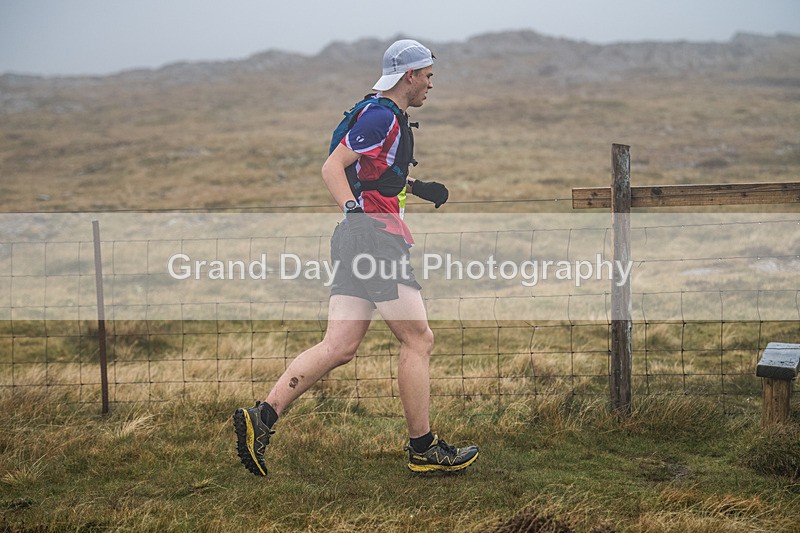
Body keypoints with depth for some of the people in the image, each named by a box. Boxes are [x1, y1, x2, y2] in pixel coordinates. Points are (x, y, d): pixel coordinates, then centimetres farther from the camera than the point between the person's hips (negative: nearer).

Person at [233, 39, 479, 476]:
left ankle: (261, 418, -7)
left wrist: (416, 187, 30)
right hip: (375, 234, -10)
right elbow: (331, 167, -17)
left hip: (356, 241, 10)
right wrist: (354, 209, -29)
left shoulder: (389, 116, 22)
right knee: (418, 340, -3)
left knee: (339, 347, 1)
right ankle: (423, 449, 4)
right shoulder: (381, 115, -9)